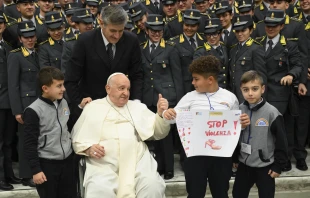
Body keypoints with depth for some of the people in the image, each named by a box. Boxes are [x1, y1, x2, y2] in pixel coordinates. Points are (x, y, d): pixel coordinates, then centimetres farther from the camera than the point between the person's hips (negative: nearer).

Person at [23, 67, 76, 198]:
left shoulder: (64, 103, 5)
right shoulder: (34, 111, -15)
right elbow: (30, 144, -13)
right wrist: (35, 170, -13)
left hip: (67, 161, 6)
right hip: (46, 164, -6)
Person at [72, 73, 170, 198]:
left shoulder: (138, 107, 20)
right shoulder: (92, 108, 15)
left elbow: (158, 133, 15)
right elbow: (77, 137, 12)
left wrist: (161, 114, -3)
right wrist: (88, 148, -8)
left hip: (138, 163, 2)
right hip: (104, 166, -2)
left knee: (153, 187, -24)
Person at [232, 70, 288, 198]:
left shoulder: (271, 112, -16)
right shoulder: (239, 110, -3)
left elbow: (281, 141, -11)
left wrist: (278, 165, -8)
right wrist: (235, 158, 12)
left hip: (265, 166, -4)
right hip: (244, 164, 4)